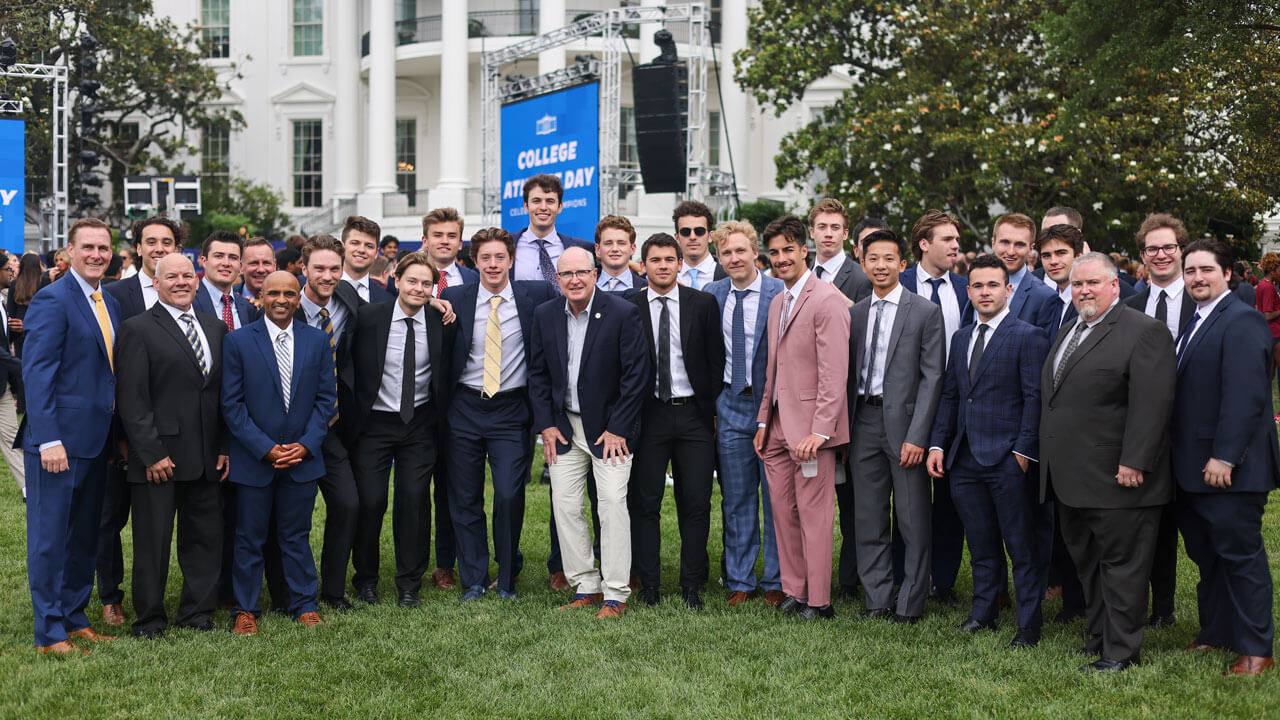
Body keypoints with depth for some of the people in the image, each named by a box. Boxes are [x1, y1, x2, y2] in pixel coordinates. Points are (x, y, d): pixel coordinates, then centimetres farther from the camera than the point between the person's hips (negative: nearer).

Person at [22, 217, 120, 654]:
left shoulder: (109, 304, 13)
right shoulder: (52, 300, -11)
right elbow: (36, 374, -16)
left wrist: (118, 435, 12)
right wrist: (49, 440, -21)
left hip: (95, 440, 8)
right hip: (59, 442, -8)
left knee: (85, 537, 15)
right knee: (50, 537, 1)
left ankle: (74, 618, 26)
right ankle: (50, 633, 9)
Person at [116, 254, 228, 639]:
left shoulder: (216, 328, 13)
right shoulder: (138, 329, -4)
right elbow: (131, 400, -9)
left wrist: (224, 447, 6)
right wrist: (152, 454, -14)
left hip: (206, 459, 5)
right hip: (158, 457, -5)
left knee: (206, 537, 9)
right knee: (152, 541, 4)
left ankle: (196, 612, 22)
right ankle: (150, 619, 17)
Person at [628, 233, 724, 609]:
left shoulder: (703, 304, 3)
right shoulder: (628, 308, 1)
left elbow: (716, 360, 5)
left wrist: (713, 410, 1)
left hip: (694, 413, 0)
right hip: (648, 414, 0)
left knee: (696, 504, 3)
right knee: (644, 503, 3)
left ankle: (692, 585, 13)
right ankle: (649, 585, 13)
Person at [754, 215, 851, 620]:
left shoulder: (827, 301, -11)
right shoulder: (777, 304, 17)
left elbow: (834, 374, -17)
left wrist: (819, 431, -21)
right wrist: (764, 421, 18)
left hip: (809, 426, -8)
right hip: (777, 425, 8)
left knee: (814, 515, -2)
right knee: (783, 510, 11)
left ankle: (819, 602, 6)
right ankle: (793, 591, 21)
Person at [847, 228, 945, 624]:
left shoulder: (926, 312, -3)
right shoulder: (855, 313, 11)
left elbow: (932, 377, -8)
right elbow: (850, 373, 13)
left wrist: (917, 436, -15)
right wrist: (844, 431, 5)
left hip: (905, 421, -5)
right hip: (865, 422, 5)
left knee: (913, 520, 2)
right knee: (868, 518, 9)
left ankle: (910, 605, 11)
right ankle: (877, 601, 19)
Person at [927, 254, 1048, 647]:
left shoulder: (1028, 337, -5)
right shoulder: (961, 338, 15)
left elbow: (1034, 398, -9)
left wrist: (1023, 452, -15)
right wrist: (938, 444, 9)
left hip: (1007, 460, -6)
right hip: (965, 460, 6)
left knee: (1021, 548, 1)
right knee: (981, 545, 15)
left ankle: (1029, 625, 8)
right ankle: (983, 612, 26)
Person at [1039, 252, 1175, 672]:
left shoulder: (1144, 332, -9)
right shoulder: (1067, 333, 18)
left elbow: (1151, 404, -17)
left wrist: (1134, 463, -22)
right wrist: (1048, 461, 19)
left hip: (1117, 479, -8)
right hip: (1071, 479, 8)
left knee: (1121, 564, 0)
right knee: (1086, 563, 15)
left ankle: (1120, 652, 8)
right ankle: (1098, 635, 26)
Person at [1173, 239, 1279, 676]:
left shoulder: (1241, 322, -13)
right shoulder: (1195, 323, 16)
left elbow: (1245, 397, -21)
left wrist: (1225, 457, -24)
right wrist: (1183, 458, 13)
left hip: (1229, 468, -9)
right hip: (1194, 468, 9)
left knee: (1240, 554, -1)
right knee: (1206, 555, 15)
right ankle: (1214, 633, 27)